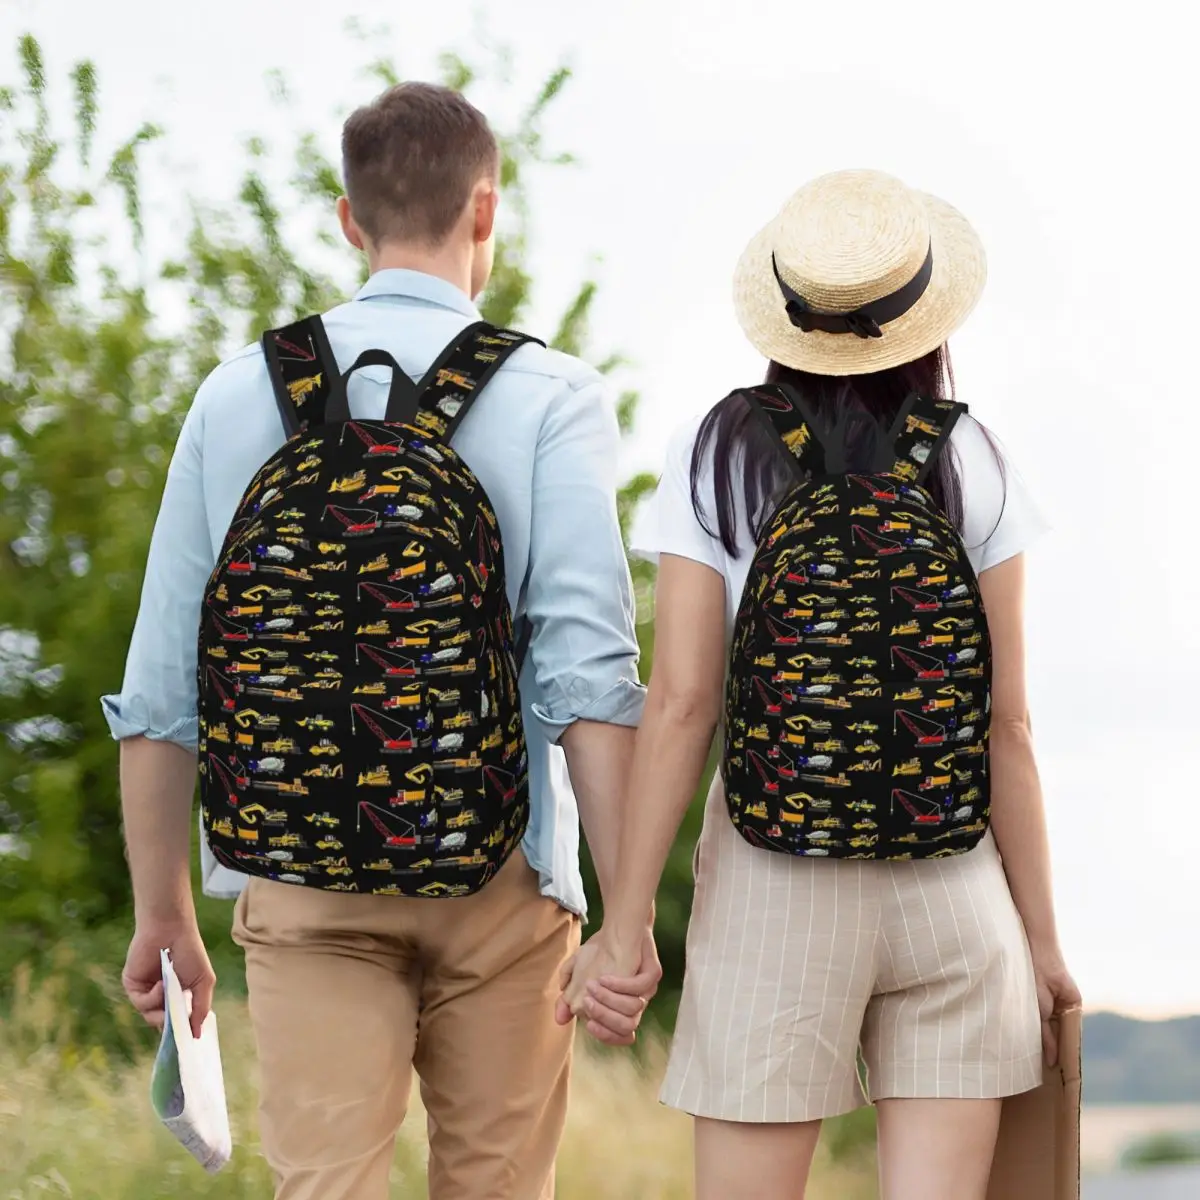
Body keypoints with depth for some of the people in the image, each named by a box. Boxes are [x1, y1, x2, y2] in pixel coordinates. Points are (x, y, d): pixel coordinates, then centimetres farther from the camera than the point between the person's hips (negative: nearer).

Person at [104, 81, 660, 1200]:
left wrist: (163, 913, 14)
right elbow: (588, 667, -12)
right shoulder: (549, 396, -2)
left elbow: (160, 685, 6)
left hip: (302, 887, 1)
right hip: (496, 878, -1)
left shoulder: (239, 394, 6)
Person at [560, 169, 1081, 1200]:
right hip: (953, 881, 1)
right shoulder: (972, 467, 1)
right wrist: (1041, 934, 7)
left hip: (775, 879, -1)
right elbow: (1007, 723, 0)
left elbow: (681, 704, -7)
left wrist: (625, 923, -3)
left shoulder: (717, 458, -1)